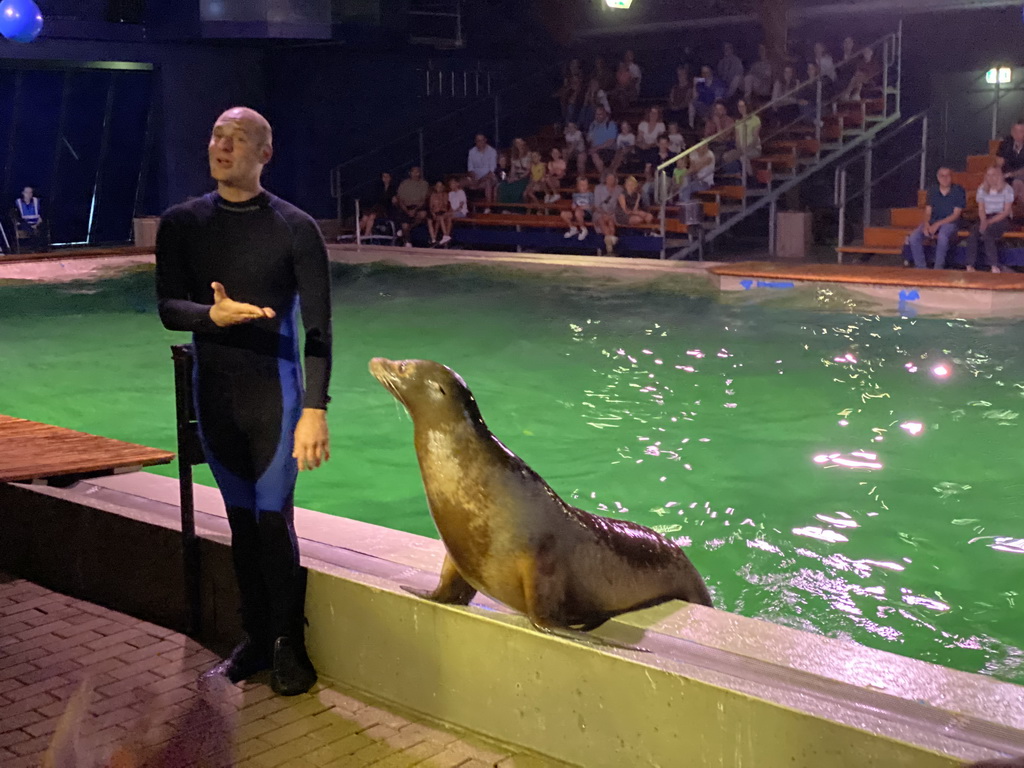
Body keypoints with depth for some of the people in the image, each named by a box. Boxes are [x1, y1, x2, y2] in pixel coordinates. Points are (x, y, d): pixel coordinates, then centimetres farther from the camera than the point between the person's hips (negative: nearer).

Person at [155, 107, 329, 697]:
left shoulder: (295, 227, -7)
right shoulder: (182, 224, 4)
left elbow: (318, 326, -10)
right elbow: (168, 308, -2)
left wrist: (315, 410, -17)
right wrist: (213, 314, -25)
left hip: (275, 393, -3)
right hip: (214, 393, 4)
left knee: (273, 519, -4)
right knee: (241, 521, 10)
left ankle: (289, 647, 11)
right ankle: (256, 640, 22)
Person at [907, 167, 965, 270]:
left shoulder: (958, 191, -5)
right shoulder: (932, 190, 7)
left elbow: (956, 214, -9)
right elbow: (928, 211, 8)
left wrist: (938, 224, -19)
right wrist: (926, 224, -14)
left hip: (950, 222, -4)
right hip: (932, 222, 4)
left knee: (942, 236, -39)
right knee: (914, 237, -23)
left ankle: (939, 267, -25)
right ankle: (921, 267, -14)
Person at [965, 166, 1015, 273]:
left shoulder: (1007, 189, -3)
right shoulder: (982, 189, 9)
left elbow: (1007, 211, -8)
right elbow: (981, 209, 6)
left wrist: (990, 222, -20)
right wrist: (983, 221, -16)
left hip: (1001, 219, -4)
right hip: (986, 217, 4)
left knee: (987, 232, -36)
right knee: (973, 232, -29)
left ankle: (994, 267, -32)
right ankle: (970, 265, -33)